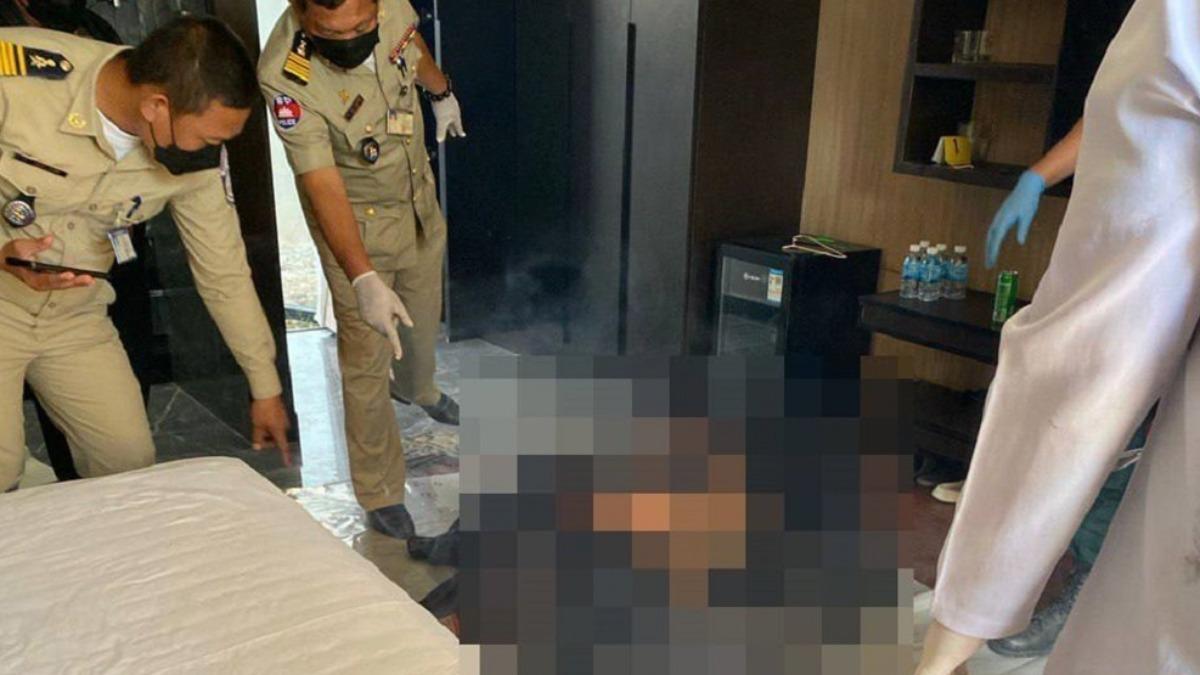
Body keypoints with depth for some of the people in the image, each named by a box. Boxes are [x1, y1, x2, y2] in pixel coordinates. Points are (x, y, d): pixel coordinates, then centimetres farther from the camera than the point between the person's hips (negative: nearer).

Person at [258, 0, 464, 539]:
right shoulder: (285, 76, -34)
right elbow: (323, 185, -35)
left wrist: (442, 93, 23)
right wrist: (363, 280, -43)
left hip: (418, 191, 6)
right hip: (355, 218, -6)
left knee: (425, 311, 26)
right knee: (368, 360, -1)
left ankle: (418, 388, 59)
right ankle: (379, 492, 17)